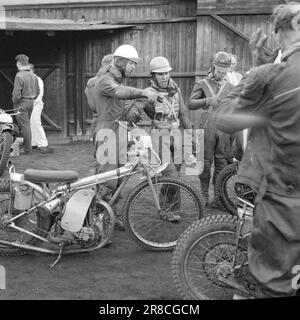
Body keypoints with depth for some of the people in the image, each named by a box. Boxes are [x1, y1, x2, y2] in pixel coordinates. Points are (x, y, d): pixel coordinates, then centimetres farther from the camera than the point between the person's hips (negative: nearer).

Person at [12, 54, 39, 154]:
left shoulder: (19, 76, -17)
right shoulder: (33, 75, 6)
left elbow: (17, 93, -20)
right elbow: (37, 91, 12)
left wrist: (14, 102, -4)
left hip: (21, 103, -7)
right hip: (31, 103, 7)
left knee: (24, 125, -3)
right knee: (27, 124, 16)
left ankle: (27, 148, 1)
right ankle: (26, 144, 23)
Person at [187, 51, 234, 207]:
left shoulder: (229, 86, 16)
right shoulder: (202, 84, 7)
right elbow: (190, 104, -4)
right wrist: (207, 101, -19)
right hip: (207, 128, -2)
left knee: (222, 163, 3)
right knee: (205, 162, 0)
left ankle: (218, 197, 10)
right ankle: (204, 195, 11)